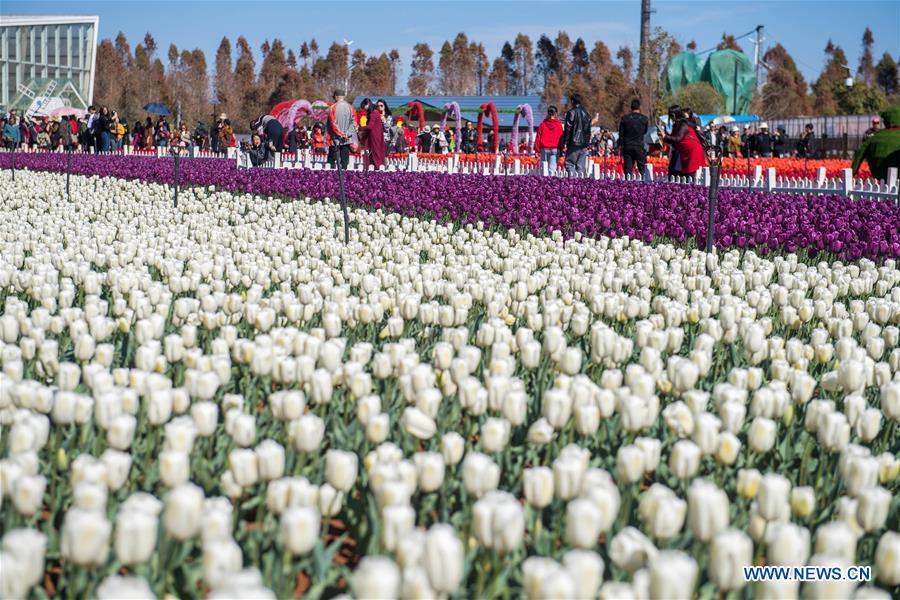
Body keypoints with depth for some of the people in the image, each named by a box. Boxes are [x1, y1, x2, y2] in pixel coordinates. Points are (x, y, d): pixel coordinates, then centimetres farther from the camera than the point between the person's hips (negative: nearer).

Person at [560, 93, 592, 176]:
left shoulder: (571, 112, -6)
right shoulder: (586, 113, 14)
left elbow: (568, 129, -10)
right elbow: (588, 130, 17)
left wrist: (565, 143, -9)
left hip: (573, 144, -6)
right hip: (584, 144, 6)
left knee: (569, 163, -3)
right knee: (581, 166, 6)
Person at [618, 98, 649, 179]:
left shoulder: (624, 118, 0)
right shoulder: (644, 119, -3)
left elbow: (621, 134, 2)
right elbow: (645, 131, 12)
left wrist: (620, 146, 7)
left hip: (627, 146, 1)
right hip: (639, 147, -1)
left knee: (627, 169, 3)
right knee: (642, 168, 4)